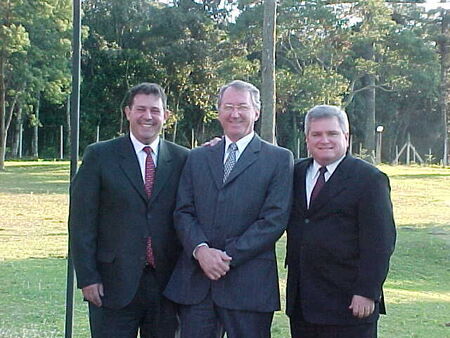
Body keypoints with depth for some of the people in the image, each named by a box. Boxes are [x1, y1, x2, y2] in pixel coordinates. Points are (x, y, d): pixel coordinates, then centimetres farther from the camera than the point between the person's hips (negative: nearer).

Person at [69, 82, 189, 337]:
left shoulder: (182, 159, 6)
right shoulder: (99, 156, 1)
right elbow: (81, 221, -2)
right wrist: (87, 277, -7)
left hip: (166, 284, 2)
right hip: (114, 283, -2)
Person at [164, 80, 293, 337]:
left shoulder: (279, 159, 3)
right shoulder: (198, 158, 16)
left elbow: (275, 219, -6)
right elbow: (183, 212, 9)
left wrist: (228, 257, -12)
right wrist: (200, 250, -11)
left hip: (248, 284, -3)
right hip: (196, 280, 3)